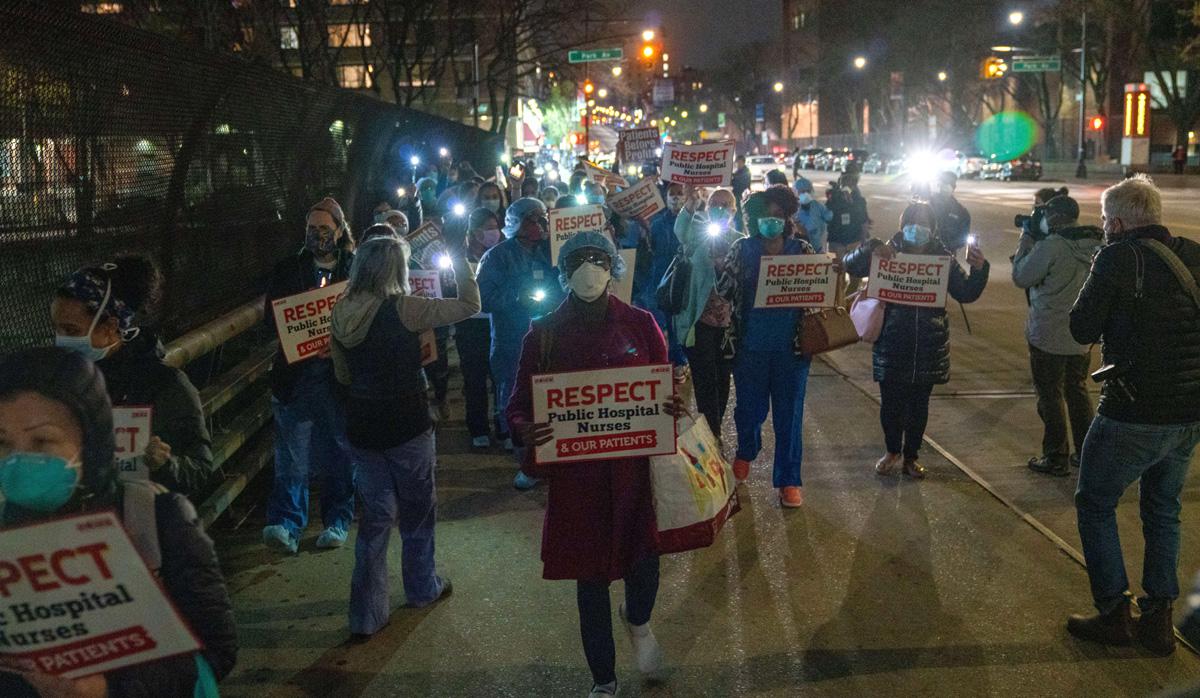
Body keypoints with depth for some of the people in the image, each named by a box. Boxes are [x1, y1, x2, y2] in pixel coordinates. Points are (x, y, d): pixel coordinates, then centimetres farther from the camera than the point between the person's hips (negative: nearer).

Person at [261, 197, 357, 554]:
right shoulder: (288, 270, 8)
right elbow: (272, 319, 5)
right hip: (297, 374, 1)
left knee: (341, 454, 9)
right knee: (291, 455, -5)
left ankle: (337, 522, 21)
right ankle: (286, 525, -4)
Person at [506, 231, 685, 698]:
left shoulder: (639, 324, -2)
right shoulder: (544, 335, -4)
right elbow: (520, 404, -1)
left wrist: (674, 408, -17)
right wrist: (526, 429, -24)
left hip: (636, 466, 1)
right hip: (576, 472, 0)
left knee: (644, 555, 5)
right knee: (590, 573, 10)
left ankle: (638, 620, 45)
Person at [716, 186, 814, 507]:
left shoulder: (802, 250, 2)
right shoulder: (742, 249, 1)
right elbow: (724, 289, -2)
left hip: (791, 347, 0)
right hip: (751, 345, 0)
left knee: (789, 413, 5)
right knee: (749, 407, 14)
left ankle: (789, 480, 17)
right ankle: (746, 451, 46)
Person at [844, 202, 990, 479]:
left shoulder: (943, 258, 0)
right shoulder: (888, 254, -5)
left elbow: (966, 294, 4)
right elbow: (850, 265, -9)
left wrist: (979, 270, -14)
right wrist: (870, 250, -27)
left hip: (928, 348, 1)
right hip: (892, 345, -1)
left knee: (919, 405, 11)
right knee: (891, 403, 7)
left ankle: (911, 455, 30)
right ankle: (892, 451, 31)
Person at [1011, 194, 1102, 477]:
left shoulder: (1050, 246, -21)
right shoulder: (1098, 244, 2)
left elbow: (1021, 278, -12)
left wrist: (1024, 243, 0)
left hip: (1049, 337, -7)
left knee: (1050, 397, 5)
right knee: (1078, 392, 19)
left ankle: (1056, 459, 11)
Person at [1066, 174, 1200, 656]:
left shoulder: (1118, 259, -13)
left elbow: (1083, 330, -8)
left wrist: (1097, 282, 6)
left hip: (1135, 414, -7)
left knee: (1095, 504, 11)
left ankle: (1113, 615, 12)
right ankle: (1158, 620, 24)